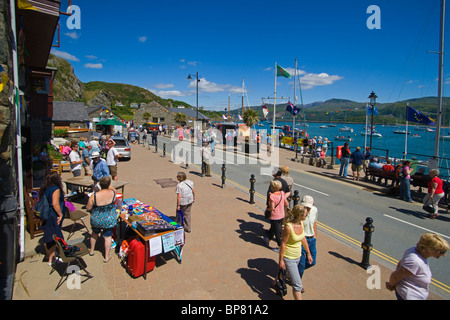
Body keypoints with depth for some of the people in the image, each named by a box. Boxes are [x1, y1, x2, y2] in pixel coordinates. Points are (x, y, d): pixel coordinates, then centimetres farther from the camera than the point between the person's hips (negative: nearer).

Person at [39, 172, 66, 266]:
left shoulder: (44, 189, 5)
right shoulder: (56, 189, -20)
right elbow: (55, 204, -27)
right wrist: (60, 214, -18)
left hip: (45, 216, 8)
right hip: (53, 217, -8)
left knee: (47, 236, 20)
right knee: (53, 237, 3)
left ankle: (48, 255, 36)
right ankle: (51, 259, 12)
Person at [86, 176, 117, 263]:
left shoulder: (94, 196, -22)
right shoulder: (113, 193, -20)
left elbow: (88, 208, -9)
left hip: (96, 219, 1)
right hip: (109, 221, -1)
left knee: (94, 233, 26)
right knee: (107, 237, 12)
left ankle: (91, 250, 47)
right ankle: (107, 256, 23)